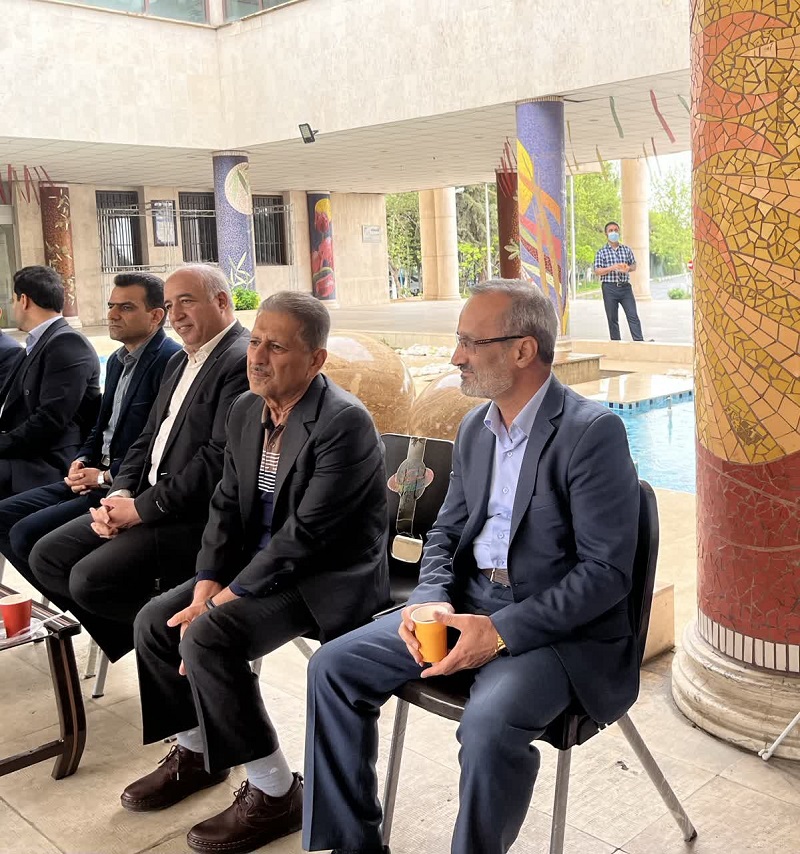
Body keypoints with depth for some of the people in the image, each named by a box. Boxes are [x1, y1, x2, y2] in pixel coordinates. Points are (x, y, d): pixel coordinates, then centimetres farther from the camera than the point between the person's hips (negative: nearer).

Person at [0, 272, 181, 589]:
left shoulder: (170, 360, -16)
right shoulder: (117, 360, 16)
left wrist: (108, 476, -15)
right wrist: (82, 461, 4)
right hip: (98, 478, 10)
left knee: (28, 533, -17)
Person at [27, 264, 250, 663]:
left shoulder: (243, 362, -15)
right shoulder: (179, 361, 18)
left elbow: (219, 459, -22)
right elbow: (148, 438, 18)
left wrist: (142, 508, -16)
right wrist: (120, 494, -1)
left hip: (197, 515, -10)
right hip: (147, 499, 10)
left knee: (91, 579, -21)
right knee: (47, 556, 5)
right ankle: (136, 639, 14)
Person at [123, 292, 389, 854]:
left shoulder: (344, 422, -22)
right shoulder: (247, 411, 4)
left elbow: (306, 535, -25)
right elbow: (227, 505, 7)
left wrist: (229, 596, -20)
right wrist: (207, 584, -7)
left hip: (330, 577, -9)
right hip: (258, 562, 9)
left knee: (207, 636, -24)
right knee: (155, 619, 1)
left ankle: (275, 793, -6)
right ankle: (197, 751, 25)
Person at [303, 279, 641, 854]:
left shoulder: (593, 431, -15)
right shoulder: (475, 427, 9)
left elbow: (607, 571, -18)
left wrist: (502, 631, -23)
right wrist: (432, 600, -6)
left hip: (557, 624, -7)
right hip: (470, 601, 7)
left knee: (488, 725, -34)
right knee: (334, 667, -3)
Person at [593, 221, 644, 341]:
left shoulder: (626, 249, 11)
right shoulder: (601, 252, 3)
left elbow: (634, 265, 17)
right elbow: (597, 271, -3)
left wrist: (628, 268, -6)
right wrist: (612, 267, -17)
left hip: (625, 287, 2)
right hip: (609, 288, -2)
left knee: (633, 315, -5)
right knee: (612, 318, 3)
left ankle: (639, 341, -6)